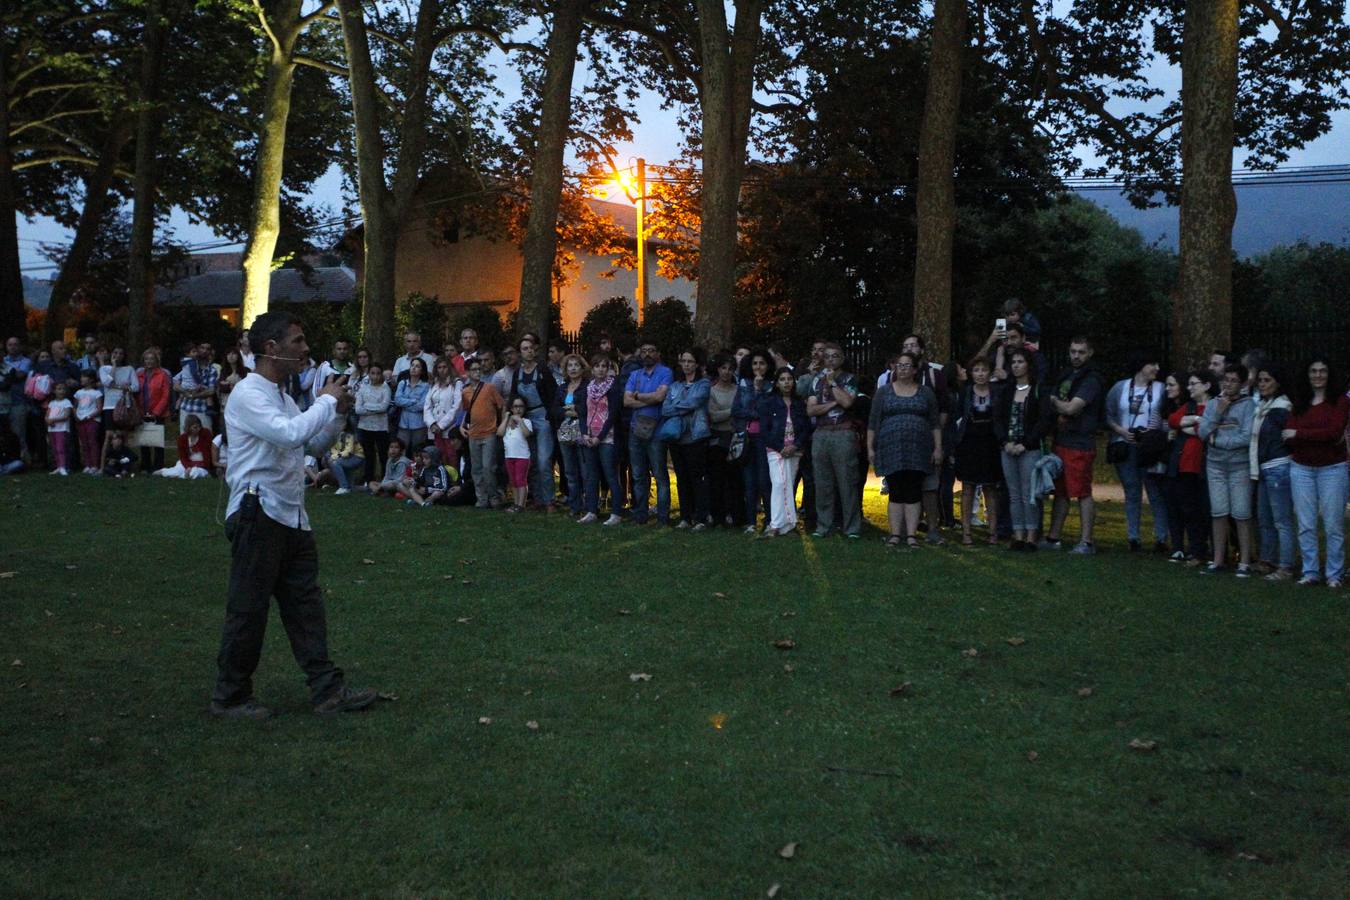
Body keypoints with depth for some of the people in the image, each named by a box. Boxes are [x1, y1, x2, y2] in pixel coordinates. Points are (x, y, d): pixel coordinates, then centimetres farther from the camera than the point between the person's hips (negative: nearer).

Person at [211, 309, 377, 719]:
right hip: (258, 515, -9)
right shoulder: (248, 394, -13)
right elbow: (292, 434, -28)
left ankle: (327, 689, 13)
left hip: (291, 516, 9)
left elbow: (312, 439, 29)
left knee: (305, 603, 9)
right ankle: (230, 696, 12)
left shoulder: (281, 396, 18)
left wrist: (338, 412, 12)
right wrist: (327, 401, -14)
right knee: (248, 608, 0)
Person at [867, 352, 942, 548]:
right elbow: (873, 423, 7)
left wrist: (938, 448, 1)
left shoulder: (926, 392, 10)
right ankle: (895, 534, 3)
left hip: (918, 450, 0)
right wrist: (870, 447, 0)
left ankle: (911, 534, 2)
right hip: (891, 449, 0)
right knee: (895, 493, -1)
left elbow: (935, 423, 8)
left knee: (913, 493, -1)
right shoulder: (884, 392, 9)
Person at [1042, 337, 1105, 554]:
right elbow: (1054, 406, 23)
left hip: (1080, 444, -8)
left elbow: (1071, 408, -18)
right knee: (1060, 491, 12)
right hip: (1061, 441, 8)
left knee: (1083, 493, -5)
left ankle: (1086, 542, -2)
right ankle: (1053, 538, 18)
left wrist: (1053, 400, -2)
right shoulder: (1065, 376, 16)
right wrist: (1057, 406, 2)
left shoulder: (1091, 380, -10)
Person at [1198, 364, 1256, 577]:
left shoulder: (1248, 406, -5)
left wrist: (1216, 439, -6)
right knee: (1219, 513, 6)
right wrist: (1218, 412, -8)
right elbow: (1202, 432, 0)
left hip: (1240, 466, -4)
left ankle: (1244, 562, 4)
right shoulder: (1213, 404, 8)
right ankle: (1218, 561, 13)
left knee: (1241, 515, -3)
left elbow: (1247, 438, -14)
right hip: (1215, 465, 4)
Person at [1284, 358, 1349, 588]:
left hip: (1332, 468, -3)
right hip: (1301, 468, 3)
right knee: (1306, 525, 6)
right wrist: (1321, 436, -13)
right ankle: (1310, 572, 15)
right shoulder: (1299, 403, 8)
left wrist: (1299, 434, -11)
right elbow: (1288, 436, -2)